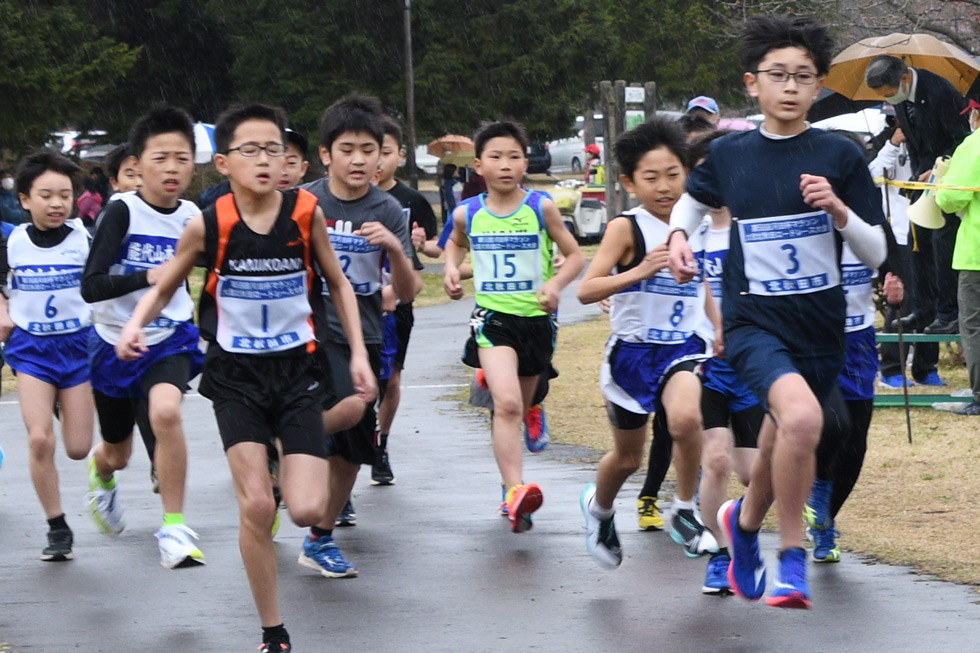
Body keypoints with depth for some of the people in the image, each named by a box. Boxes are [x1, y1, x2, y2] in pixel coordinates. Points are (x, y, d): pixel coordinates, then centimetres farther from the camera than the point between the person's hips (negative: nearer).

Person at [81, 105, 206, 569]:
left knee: (166, 412, -31)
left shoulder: (191, 217, -5)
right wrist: (146, 276, -35)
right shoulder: (123, 212, -17)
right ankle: (101, 472, 57)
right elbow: (90, 286, -23)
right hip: (115, 341, -1)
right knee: (117, 452, 17)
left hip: (169, 339, 1)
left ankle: (175, 528, -23)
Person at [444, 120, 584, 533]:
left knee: (518, 408, 16)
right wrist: (451, 268, 4)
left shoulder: (541, 208, -6)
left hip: (535, 318, 1)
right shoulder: (467, 214, 0)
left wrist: (556, 283, -16)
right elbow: (456, 242, 23)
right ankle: (515, 491, -32)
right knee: (507, 404, -23)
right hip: (492, 317, -1)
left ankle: (513, 496, 35)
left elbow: (575, 256, 2)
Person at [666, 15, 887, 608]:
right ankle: (792, 560, -14)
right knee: (801, 416, -30)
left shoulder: (840, 155, -4)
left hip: (822, 329, 2)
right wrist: (679, 235, 4)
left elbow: (876, 254, -3)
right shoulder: (729, 155, 1)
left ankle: (745, 519, 52)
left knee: (782, 448, 17)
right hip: (754, 321, -2)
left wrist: (837, 208, -19)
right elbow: (694, 198, 24)